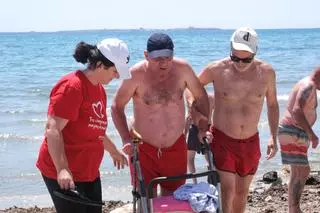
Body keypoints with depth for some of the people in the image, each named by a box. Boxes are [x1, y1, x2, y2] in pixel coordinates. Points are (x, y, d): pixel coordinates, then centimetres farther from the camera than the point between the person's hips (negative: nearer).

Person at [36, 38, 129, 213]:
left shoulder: (99, 89, 11)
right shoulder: (72, 86, -18)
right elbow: (52, 129, -24)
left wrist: (114, 152, 37)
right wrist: (62, 170, -32)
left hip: (89, 172, 9)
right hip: (64, 175, -9)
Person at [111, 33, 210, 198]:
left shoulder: (182, 69, -10)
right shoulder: (136, 74, -18)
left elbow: (200, 97, 5)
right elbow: (117, 106, -8)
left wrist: (203, 127, 0)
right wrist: (126, 139, -15)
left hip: (176, 146, 3)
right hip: (143, 147, -2)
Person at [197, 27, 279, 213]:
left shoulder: (266, 72, -6)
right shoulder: (217, 69, -13)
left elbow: (272, 105, 8)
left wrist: (274, 138, 4)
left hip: (251, 142, 3)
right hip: (222, 140, -3)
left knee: (242, 192, 15)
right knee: (227, 191, -13)